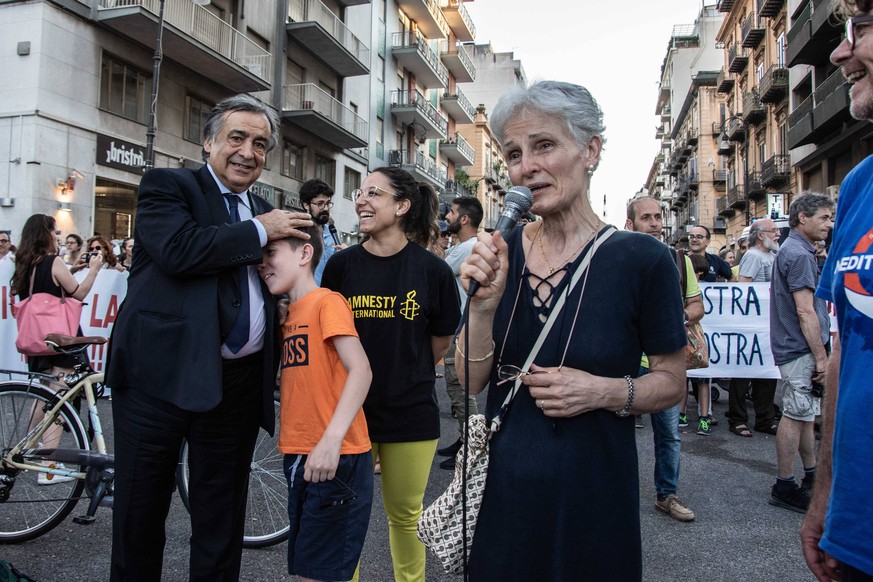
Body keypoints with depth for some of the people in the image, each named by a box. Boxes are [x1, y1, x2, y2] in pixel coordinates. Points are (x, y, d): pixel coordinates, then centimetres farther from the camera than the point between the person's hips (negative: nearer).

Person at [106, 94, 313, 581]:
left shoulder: (265, 213, 16)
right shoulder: (166, 186, -1)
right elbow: (179, 249, -20)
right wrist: (259, 231, -11)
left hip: (239, 381, 5)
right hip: (162, 373, -4)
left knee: (222, 516, 15)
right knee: (141, 509, 10)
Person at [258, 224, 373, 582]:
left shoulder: (327, 301, -10)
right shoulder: (289, 315, 14)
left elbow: (360, 370, -20)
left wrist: (331, 441, -28)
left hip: (335, 461, -8)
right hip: (300, 459, 8)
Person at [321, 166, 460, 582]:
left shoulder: (432, 270, -8)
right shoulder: (341, 265, -3)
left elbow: (440, 341, 5)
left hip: (411, 412, -1)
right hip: (350, 408, 1)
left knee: (405, 516, 15)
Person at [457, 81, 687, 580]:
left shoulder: (641, 258, -12)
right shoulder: (499, 253, -3)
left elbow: (673, 381, -2)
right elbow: (471, 381, -2)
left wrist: (606, 392, -20)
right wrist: (485, 304, -18)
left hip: (592, 493, -3)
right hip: (502, 487, 3)